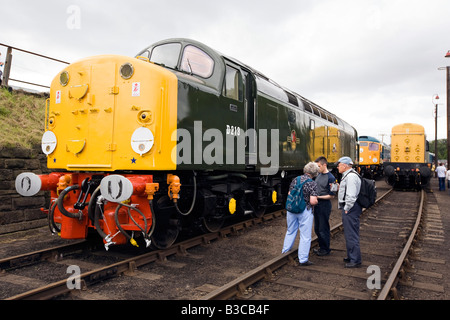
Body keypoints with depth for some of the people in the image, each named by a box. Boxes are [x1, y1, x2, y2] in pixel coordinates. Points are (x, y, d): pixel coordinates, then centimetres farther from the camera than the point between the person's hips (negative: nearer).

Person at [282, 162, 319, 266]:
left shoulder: (295, 180, 3)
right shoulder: (312, 183, -12)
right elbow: (313, 201, -17)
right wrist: (316, 201, 4)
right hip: (305, 211, -5)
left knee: (290, 232, 21)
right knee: (305, 235, 7)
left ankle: (285, 252, 34)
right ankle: (303, 259, 13)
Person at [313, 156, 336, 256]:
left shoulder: (330, 178, -15)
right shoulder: (319, 175, 8)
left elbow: (331, 195, -15)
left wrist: (318, 197, -19)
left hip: (324, 205, -8)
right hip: (317, 204, 8)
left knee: (323, 229, 2)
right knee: (317, 228, 16)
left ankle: (326, 249, 17)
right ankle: (321, 247, 30)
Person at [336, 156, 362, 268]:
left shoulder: (351, 176, -18)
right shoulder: (347, 175, 17)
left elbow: (351, 195, -23)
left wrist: (347, 209, -18)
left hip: (350, 209, -11)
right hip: (347, 208, 11)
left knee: (352, 234, -5)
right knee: (349, 234, 19)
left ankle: (355, 261, 2)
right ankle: (351, 256, 31)